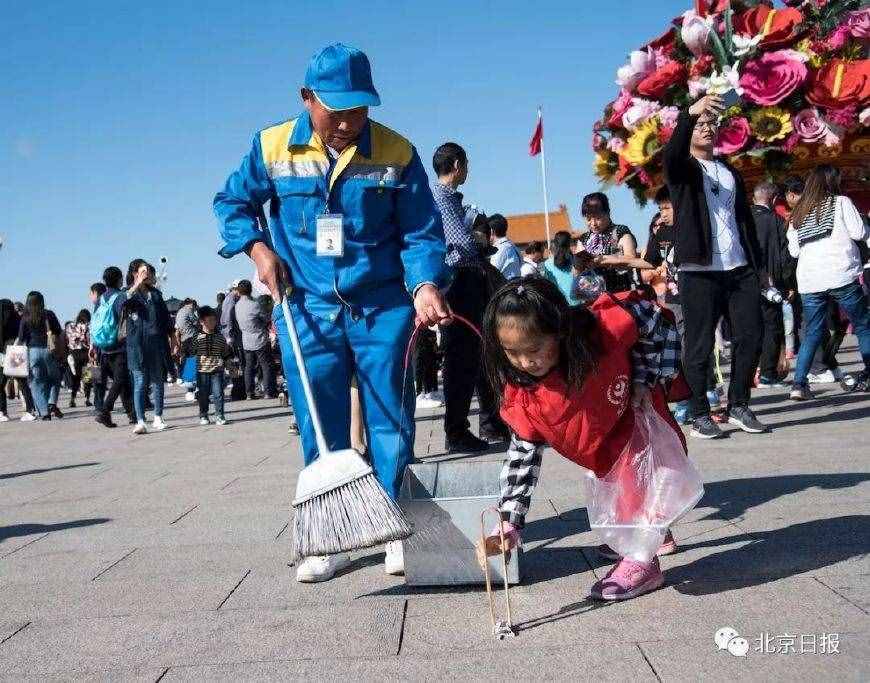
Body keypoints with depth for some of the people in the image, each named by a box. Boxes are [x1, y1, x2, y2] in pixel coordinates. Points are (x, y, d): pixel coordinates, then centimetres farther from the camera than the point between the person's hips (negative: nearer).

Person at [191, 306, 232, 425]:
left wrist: (228, 349, 1)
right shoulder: (197, 338, 0)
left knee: (218, 394, -3)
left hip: (217, 370, 1)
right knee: (203, 394, 8)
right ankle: (203, 415, 22)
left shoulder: (221, 338, 6)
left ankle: (219, 416, 6)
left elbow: (225, 354, 14)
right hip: (202, 370, -1)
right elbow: (191, 352, 5)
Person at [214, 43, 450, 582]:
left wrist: (426, 285, -22)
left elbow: (422, 234, -4)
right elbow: (232, 202, 12)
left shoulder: (397, 153, -5)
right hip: (307, 310, 1)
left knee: (391, 422, 5)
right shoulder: (272, 147, -2)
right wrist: (259, 249, -5)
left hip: (383, 308, -1)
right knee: (320, 430, 6)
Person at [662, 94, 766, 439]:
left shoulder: (731, 172, 21)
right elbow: (672, 153, -21)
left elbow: (745, 219, 20)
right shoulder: (681, 169, 5)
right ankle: (700, 414, 6)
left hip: (740, 270, 5)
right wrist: (689, 114, -38)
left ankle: (738, 405, 14)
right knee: (699, 344, -2)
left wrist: (758, 265, 12)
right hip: (699, 271, -5)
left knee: (750, 337, 2)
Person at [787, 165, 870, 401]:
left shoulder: (798, 213, 14)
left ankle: (799, 384, -2)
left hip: (809, 282, 4)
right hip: (842, 276, -4)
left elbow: (794, 250, 14)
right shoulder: (841, 202, 1)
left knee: (813, 333, 9)